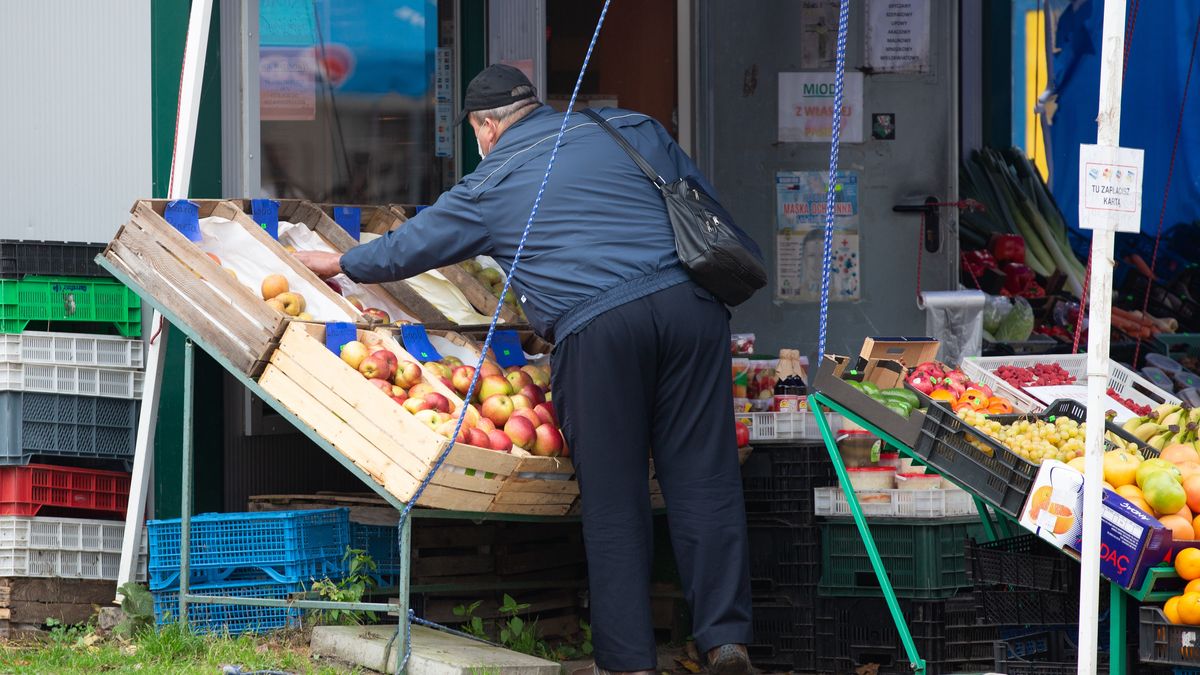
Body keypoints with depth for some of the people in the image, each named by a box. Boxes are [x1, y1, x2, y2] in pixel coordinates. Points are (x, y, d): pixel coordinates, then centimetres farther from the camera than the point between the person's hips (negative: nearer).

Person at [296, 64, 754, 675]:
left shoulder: (489, 186, 14)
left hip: (595, 327, -3)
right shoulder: (634, 130, 20)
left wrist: (339, 263, 43)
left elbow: (409, 247, 27)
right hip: (689, 303, 3)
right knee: (702, 477, 3)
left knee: (612, 499, 3)